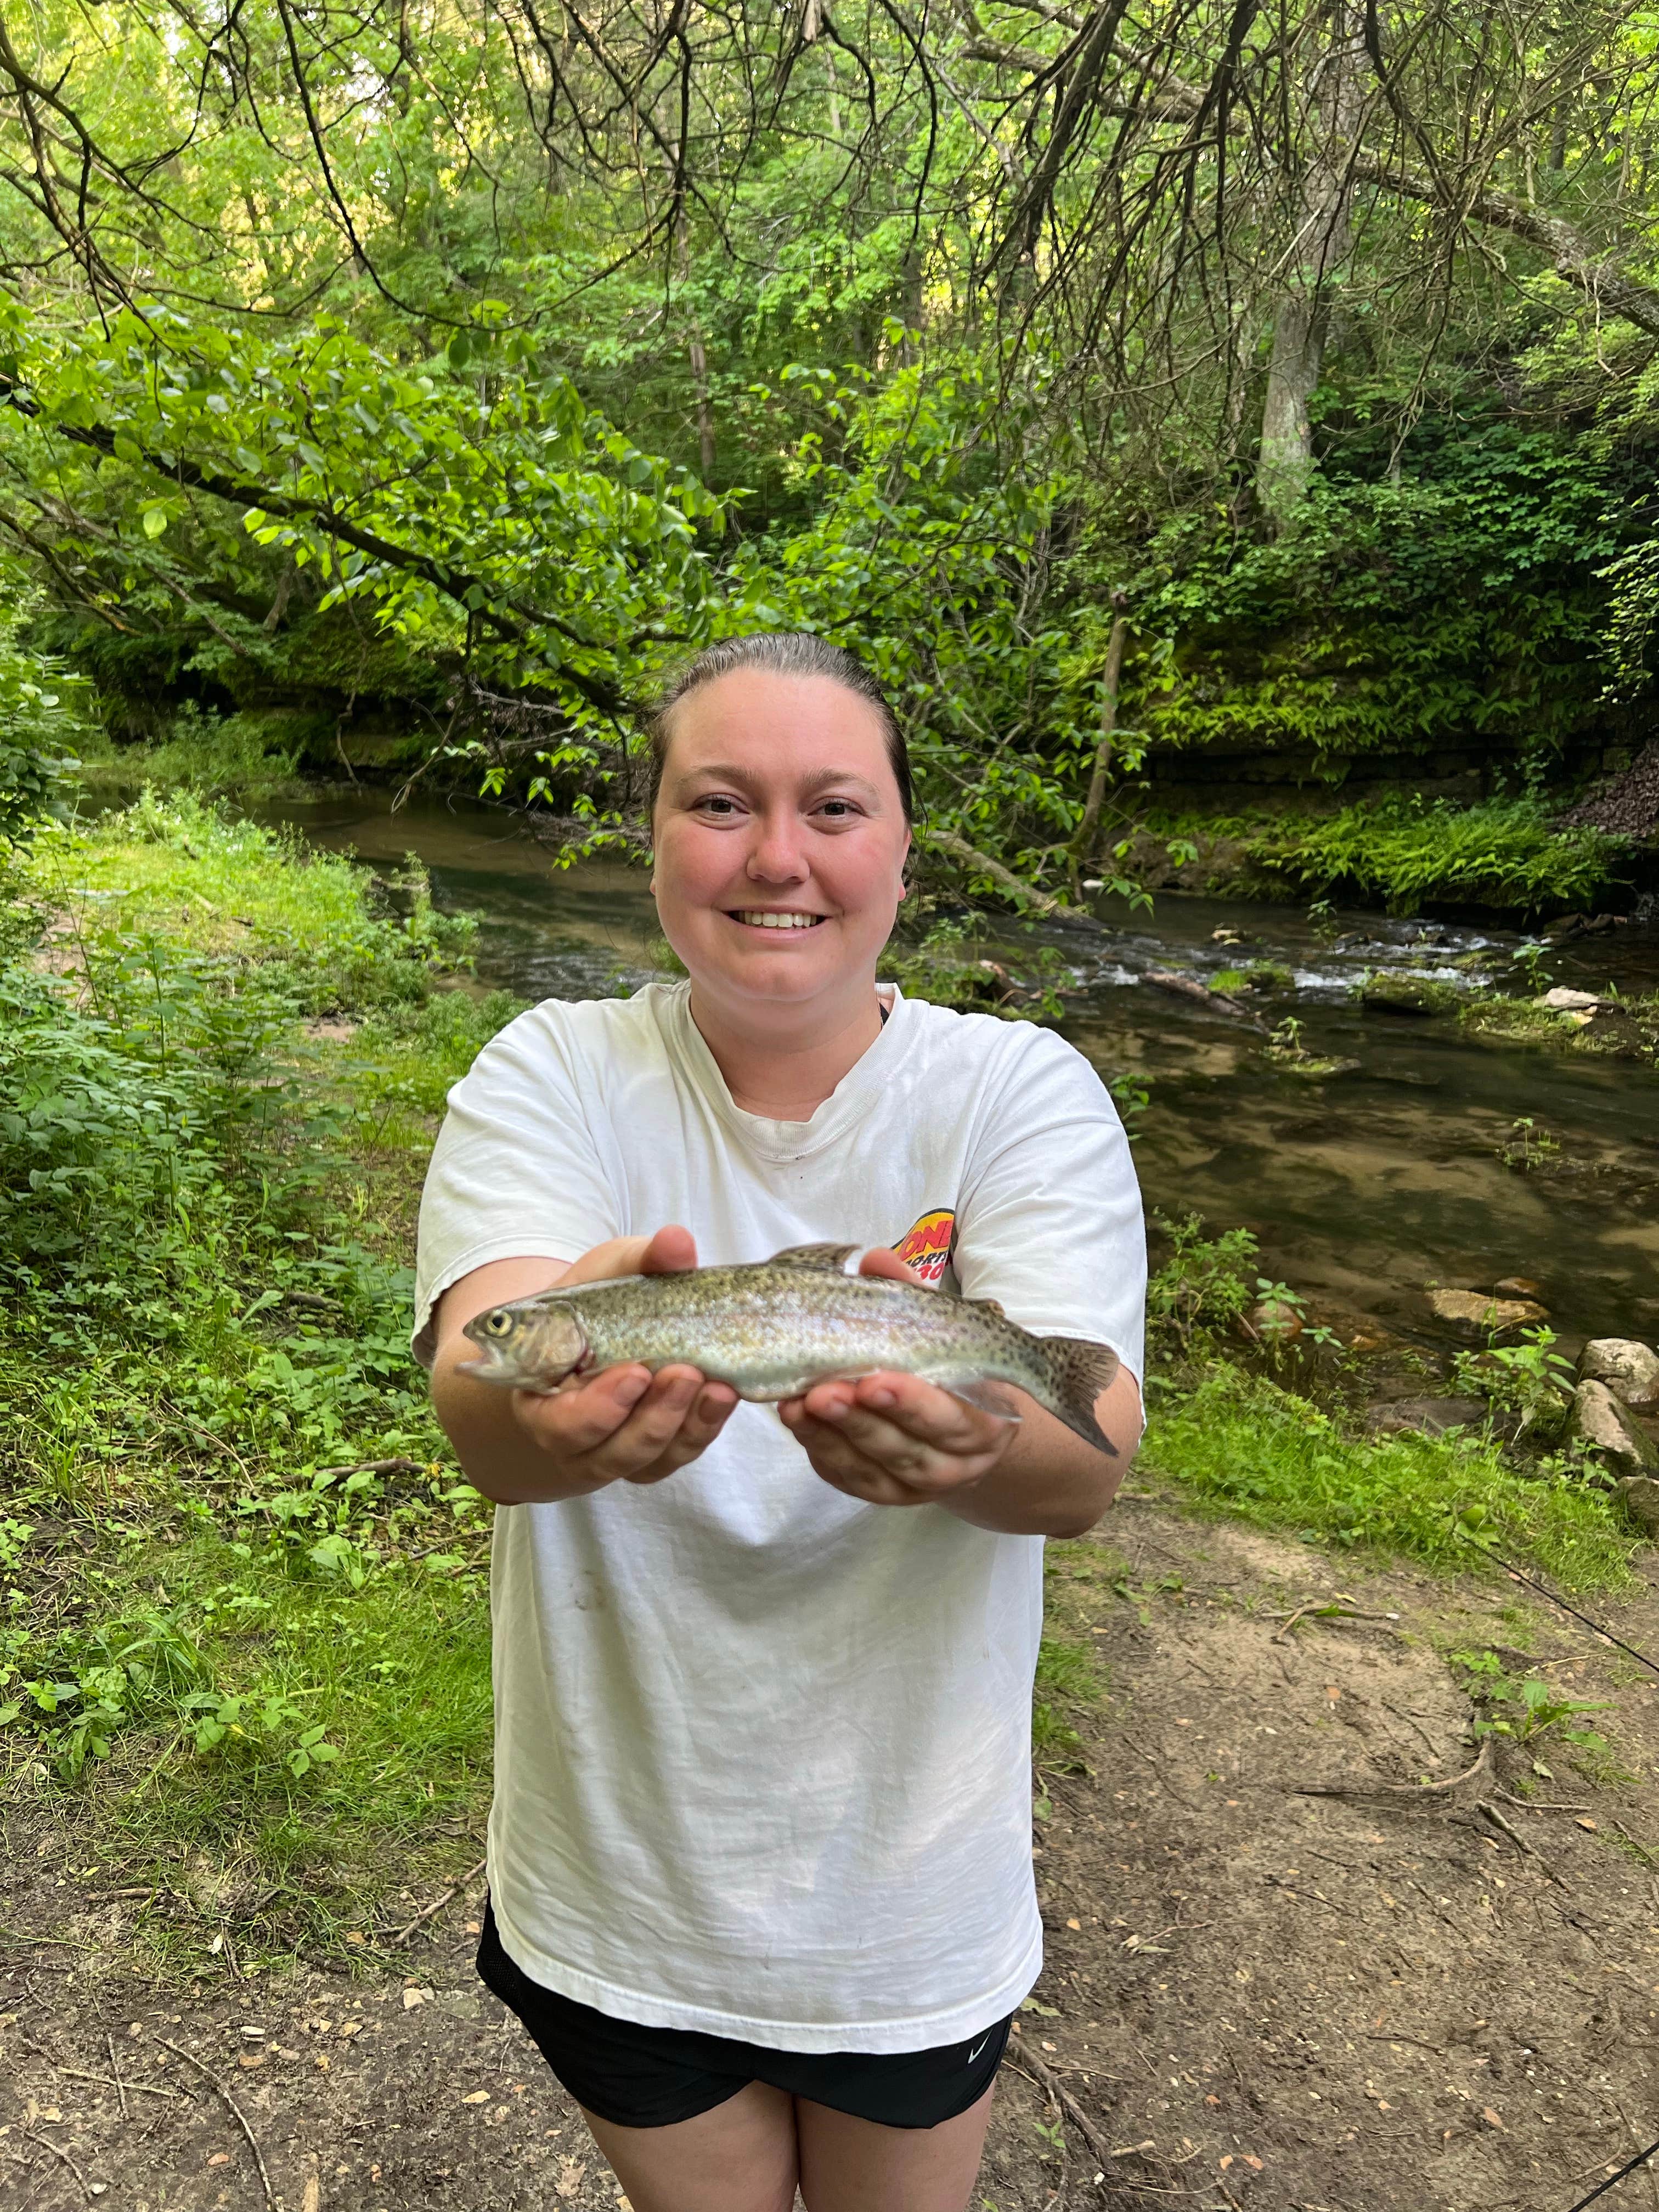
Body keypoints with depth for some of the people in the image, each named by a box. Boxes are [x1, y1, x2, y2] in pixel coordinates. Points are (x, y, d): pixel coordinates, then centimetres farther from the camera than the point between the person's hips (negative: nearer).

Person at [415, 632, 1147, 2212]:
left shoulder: (1023, 1091, -14)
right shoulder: (551, 1077, -13)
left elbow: (1084, 1469, -26)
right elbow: (480, 1414, -29)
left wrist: (977, 1433, -49)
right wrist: (553, 1401, -52)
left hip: (910, 1885, 1)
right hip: (621, 1876, 0)